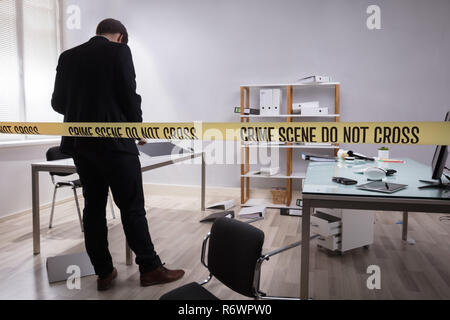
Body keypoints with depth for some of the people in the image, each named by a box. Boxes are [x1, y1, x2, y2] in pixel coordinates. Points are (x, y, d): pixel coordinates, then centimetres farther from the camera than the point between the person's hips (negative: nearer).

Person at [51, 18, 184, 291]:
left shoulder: (68, 56, 11)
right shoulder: (119, 51, -4)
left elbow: (58, 102, 10)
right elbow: (129, 94, -10)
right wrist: (136, 125, 7)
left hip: (80, 143, 6)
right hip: (114, 141, -6)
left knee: (94, 207, 11)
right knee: (132, 207, 1)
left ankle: (104, 273, 18)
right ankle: (150, 268, 10)